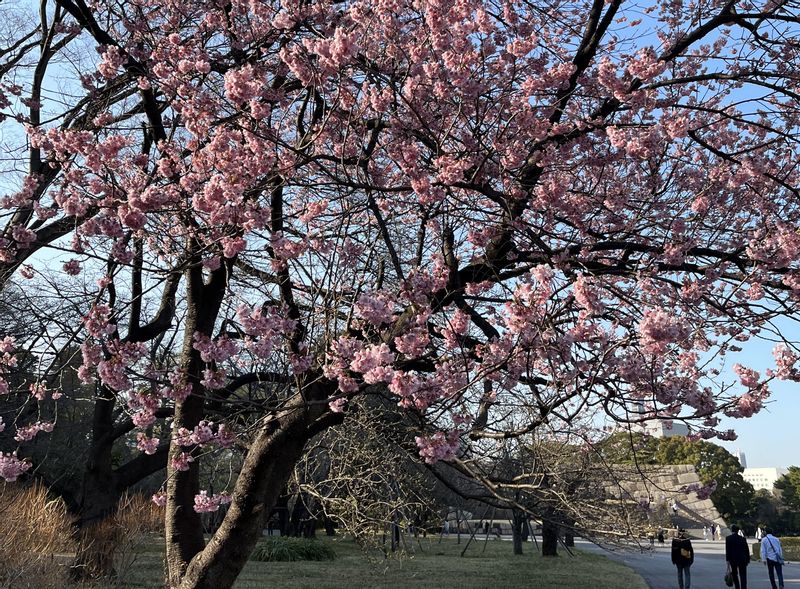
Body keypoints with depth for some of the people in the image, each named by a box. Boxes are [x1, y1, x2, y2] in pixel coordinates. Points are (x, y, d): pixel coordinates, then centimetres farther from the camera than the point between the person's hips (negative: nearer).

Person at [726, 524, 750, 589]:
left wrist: (728, 560, -5)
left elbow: (727, 550, -8)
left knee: (734, 575, 16)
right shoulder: (743, 538, 1)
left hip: (733, 559, -1)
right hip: (742, 559, 1)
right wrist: (748, 559, 14)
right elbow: (747, 550, 4)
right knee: (743, 576, 0)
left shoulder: (728, 538, -4)